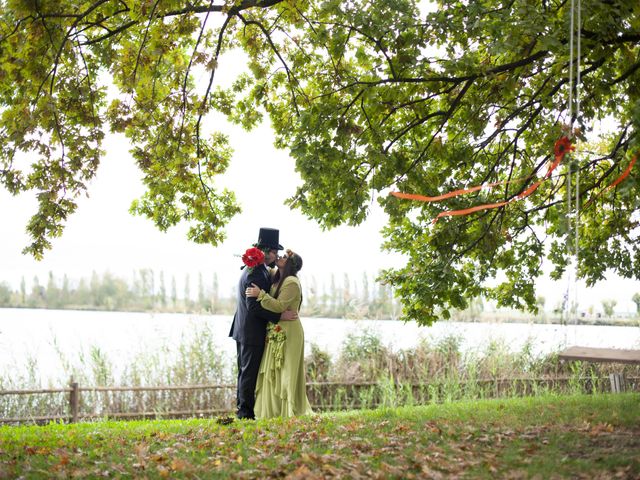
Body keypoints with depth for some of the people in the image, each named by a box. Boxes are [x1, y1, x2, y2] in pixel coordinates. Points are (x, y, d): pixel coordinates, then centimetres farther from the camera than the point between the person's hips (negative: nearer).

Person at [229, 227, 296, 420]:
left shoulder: (258, 269, 11)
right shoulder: (255, 274, -21)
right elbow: (254, 306, -25)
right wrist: (280, 316, -23)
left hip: (244, 331, 11)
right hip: (252, 332, -11)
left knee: (245, 371, 15)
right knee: (250, 372, -3)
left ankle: (242, 409, 23)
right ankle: (246, 411, 3)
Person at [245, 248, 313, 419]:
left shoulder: (291, 282, -13)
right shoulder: (278, 280, 14)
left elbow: (280, 306, -21)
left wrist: (260, 294, -23)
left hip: (287, 332, -9)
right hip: (277, 332, 9)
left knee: (285, 371, -6)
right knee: (274, 371, 9)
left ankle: (290, 410, 0)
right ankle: (275, 410, 13)